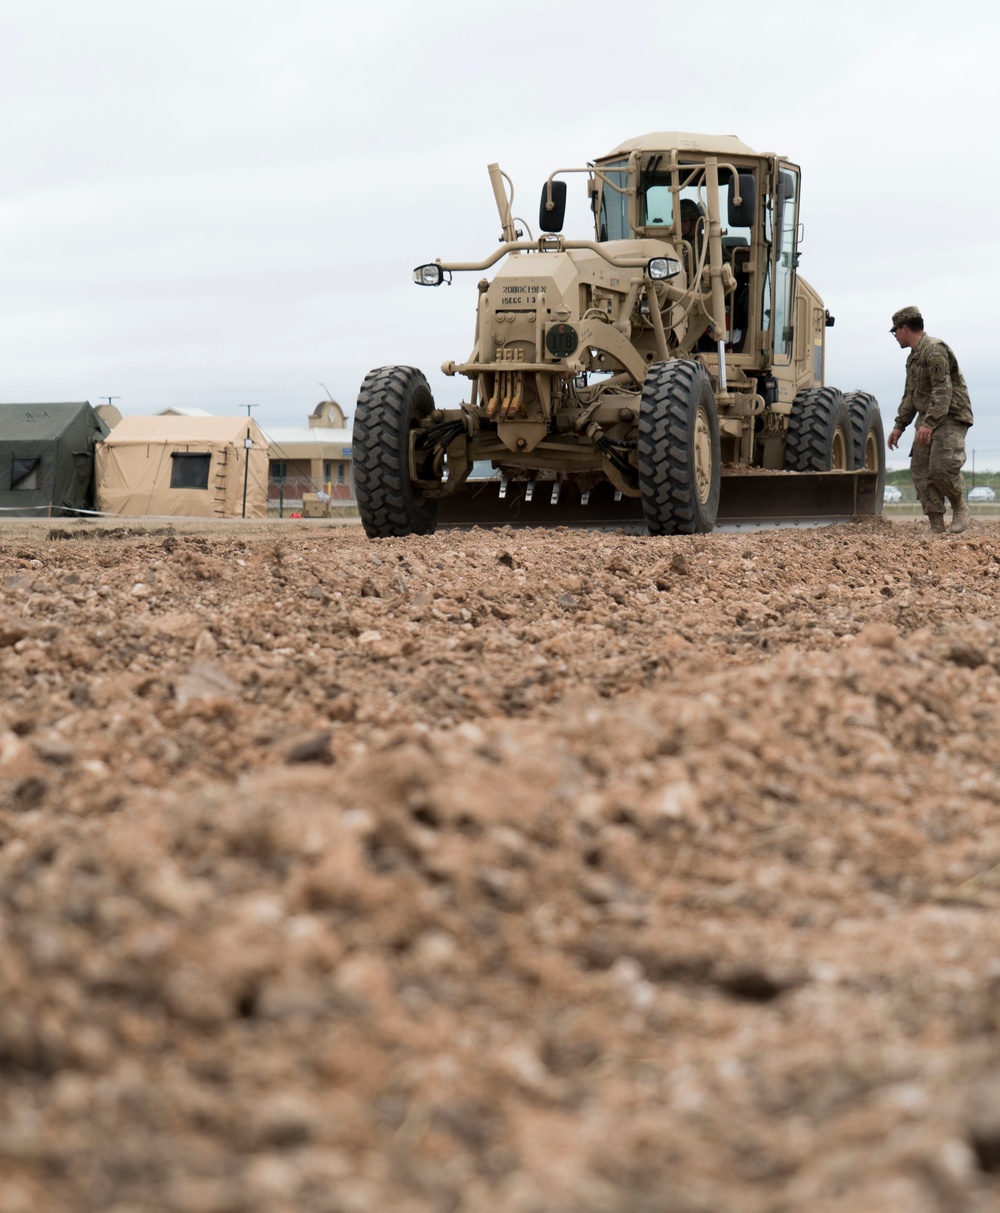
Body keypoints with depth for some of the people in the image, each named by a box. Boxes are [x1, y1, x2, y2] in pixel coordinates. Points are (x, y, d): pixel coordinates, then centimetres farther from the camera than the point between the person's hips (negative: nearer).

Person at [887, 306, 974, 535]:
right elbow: (910, 395, 25)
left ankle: (960, 508, 2)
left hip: (951, 417, -10)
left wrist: (929, 423, -31)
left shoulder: (935, 349, -15)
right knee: (920, 470, -1)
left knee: (942, 467, -22)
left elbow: (943, 390, -24)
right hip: (928, 420, 10)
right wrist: (899, 425, 18)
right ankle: (936, 527, 0)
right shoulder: (913, 357, 18)